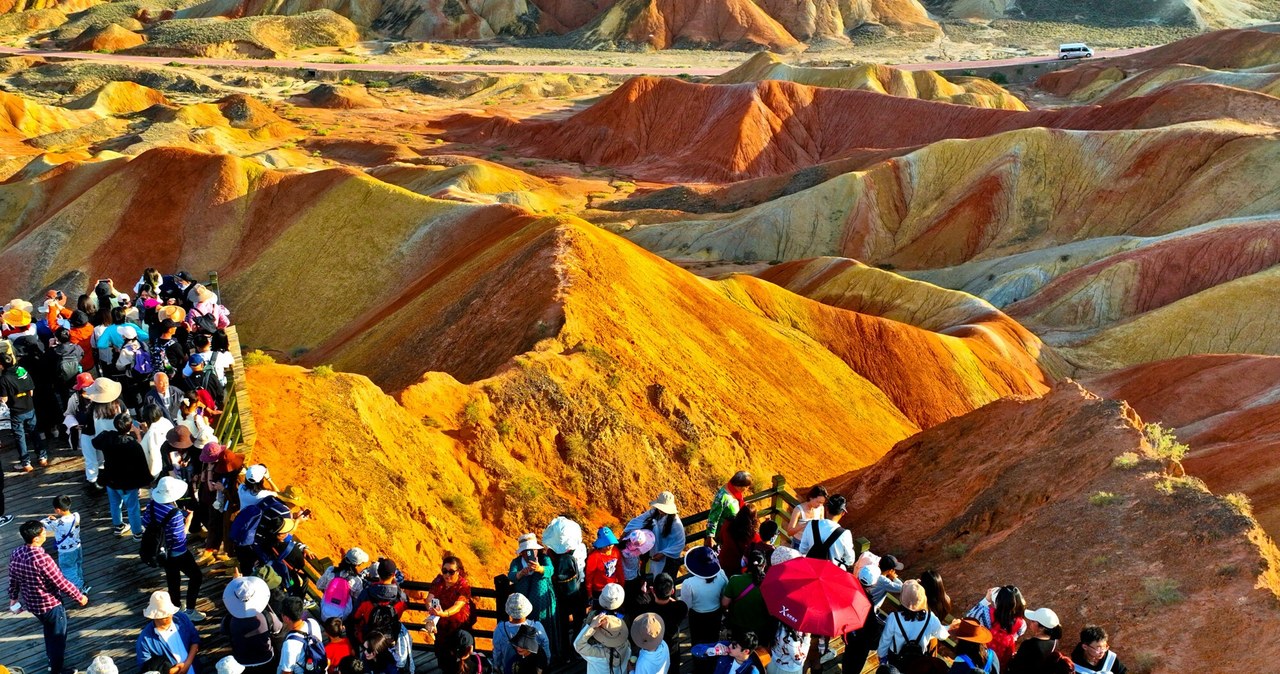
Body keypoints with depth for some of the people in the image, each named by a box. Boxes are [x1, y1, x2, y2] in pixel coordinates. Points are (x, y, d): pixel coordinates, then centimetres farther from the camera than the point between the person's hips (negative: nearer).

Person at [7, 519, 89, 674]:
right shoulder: (42, 558, -34)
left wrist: (13, 597, 22)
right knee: (58, 636, 16)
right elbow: (62, 583, -26)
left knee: (49, 629, 33)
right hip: (50, 605, -7)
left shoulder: (15, 553, -11)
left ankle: (52, 656, 54)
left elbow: (13, 579, 5)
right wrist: (80, 597, -11)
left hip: (31, 603, 7)